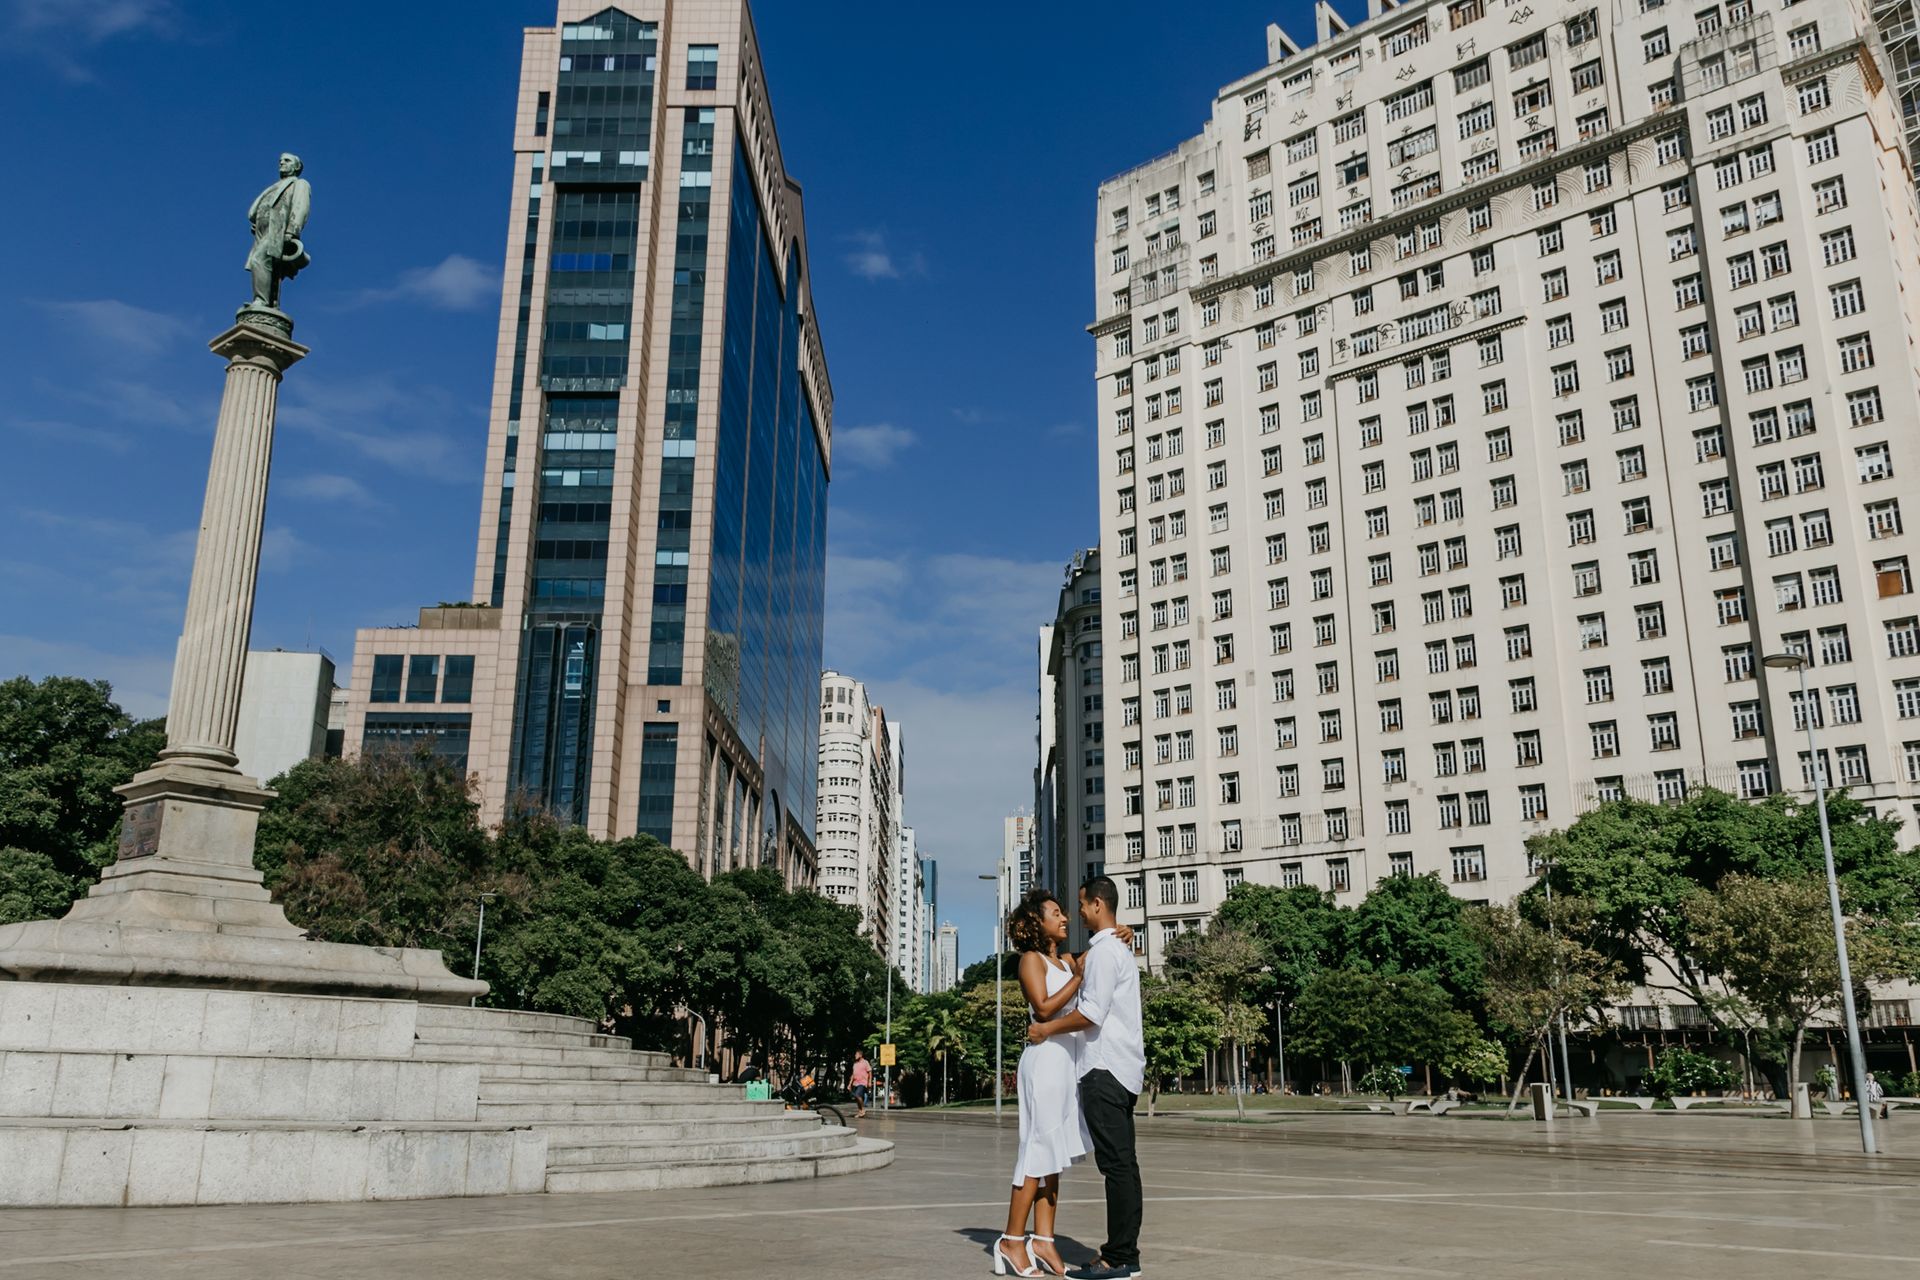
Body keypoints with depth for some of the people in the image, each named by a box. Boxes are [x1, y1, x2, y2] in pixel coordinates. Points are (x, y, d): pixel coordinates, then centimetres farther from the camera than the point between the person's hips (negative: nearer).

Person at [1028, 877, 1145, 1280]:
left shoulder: (1103, 950, -12)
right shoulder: (1122, 948, 20)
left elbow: (1092, 1013, -18)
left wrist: (1046, 1029, -8)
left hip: (1105, 1068, -10)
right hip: (1124, 1066, 10)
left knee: (1116, 1164, -9)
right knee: (1124, 1164, 9)